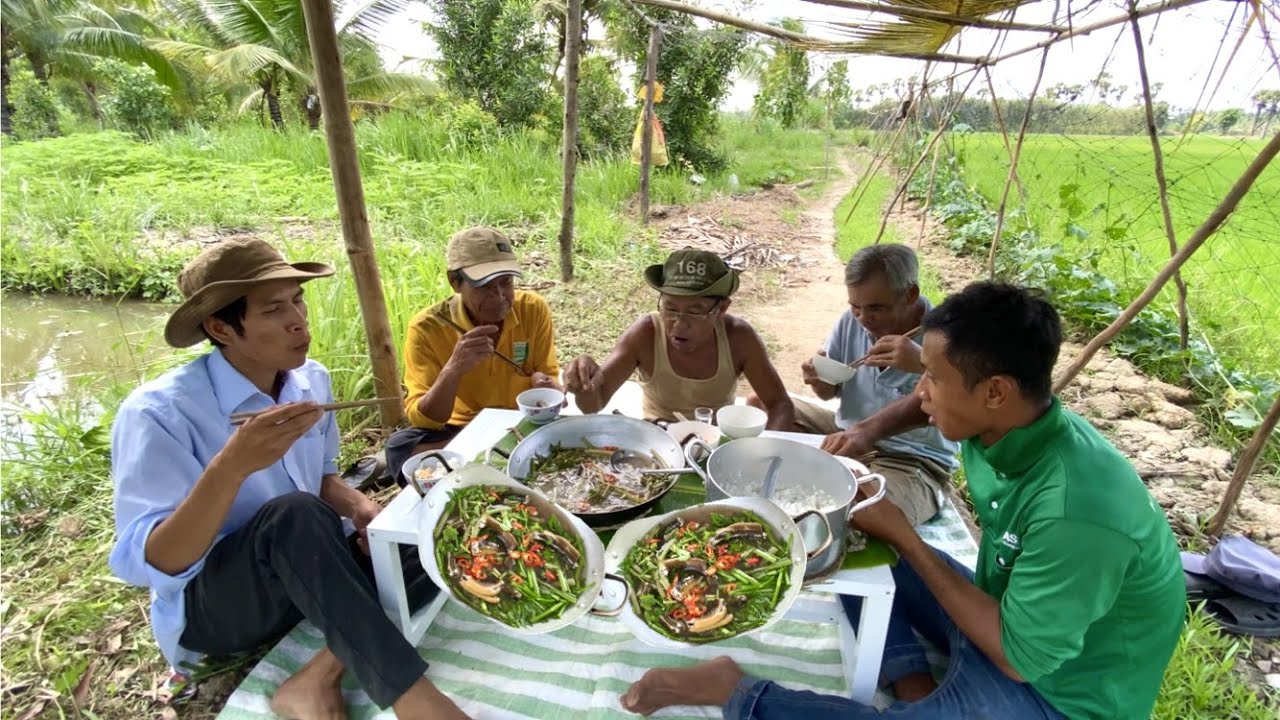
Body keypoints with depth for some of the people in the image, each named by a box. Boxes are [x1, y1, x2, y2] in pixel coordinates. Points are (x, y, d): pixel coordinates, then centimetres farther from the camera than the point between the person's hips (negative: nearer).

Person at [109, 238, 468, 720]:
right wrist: (232, 466, -39)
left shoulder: (311, 379, -4)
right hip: (208, 604, -6)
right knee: (293, 515, -37)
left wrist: (356, 507, -13)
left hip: (302, 579, 6)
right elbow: (149, 567, -24)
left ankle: (321, 675, -19)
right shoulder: (158, 412, -21)